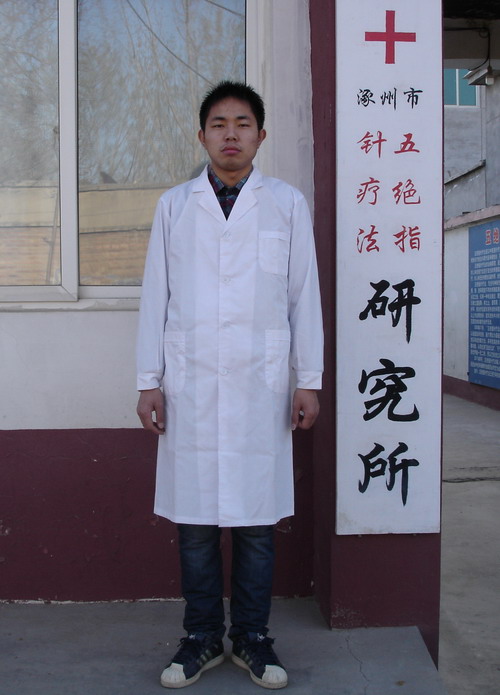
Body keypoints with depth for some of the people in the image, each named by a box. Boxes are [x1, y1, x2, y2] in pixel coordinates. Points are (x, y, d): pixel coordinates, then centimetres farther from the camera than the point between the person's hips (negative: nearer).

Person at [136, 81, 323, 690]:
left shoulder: (287, 204, 10)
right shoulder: (174, 205, 11)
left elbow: (304, 293, 8)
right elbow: (156, 294, 9)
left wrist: (309, 379, 3)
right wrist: (149, 380, 4)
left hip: (261, 382, 0)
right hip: (190, 382, 1)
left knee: (257, 516, 3)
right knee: (194, 516, 4)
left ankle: (252, 638, 20)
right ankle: (202, 637, 21)